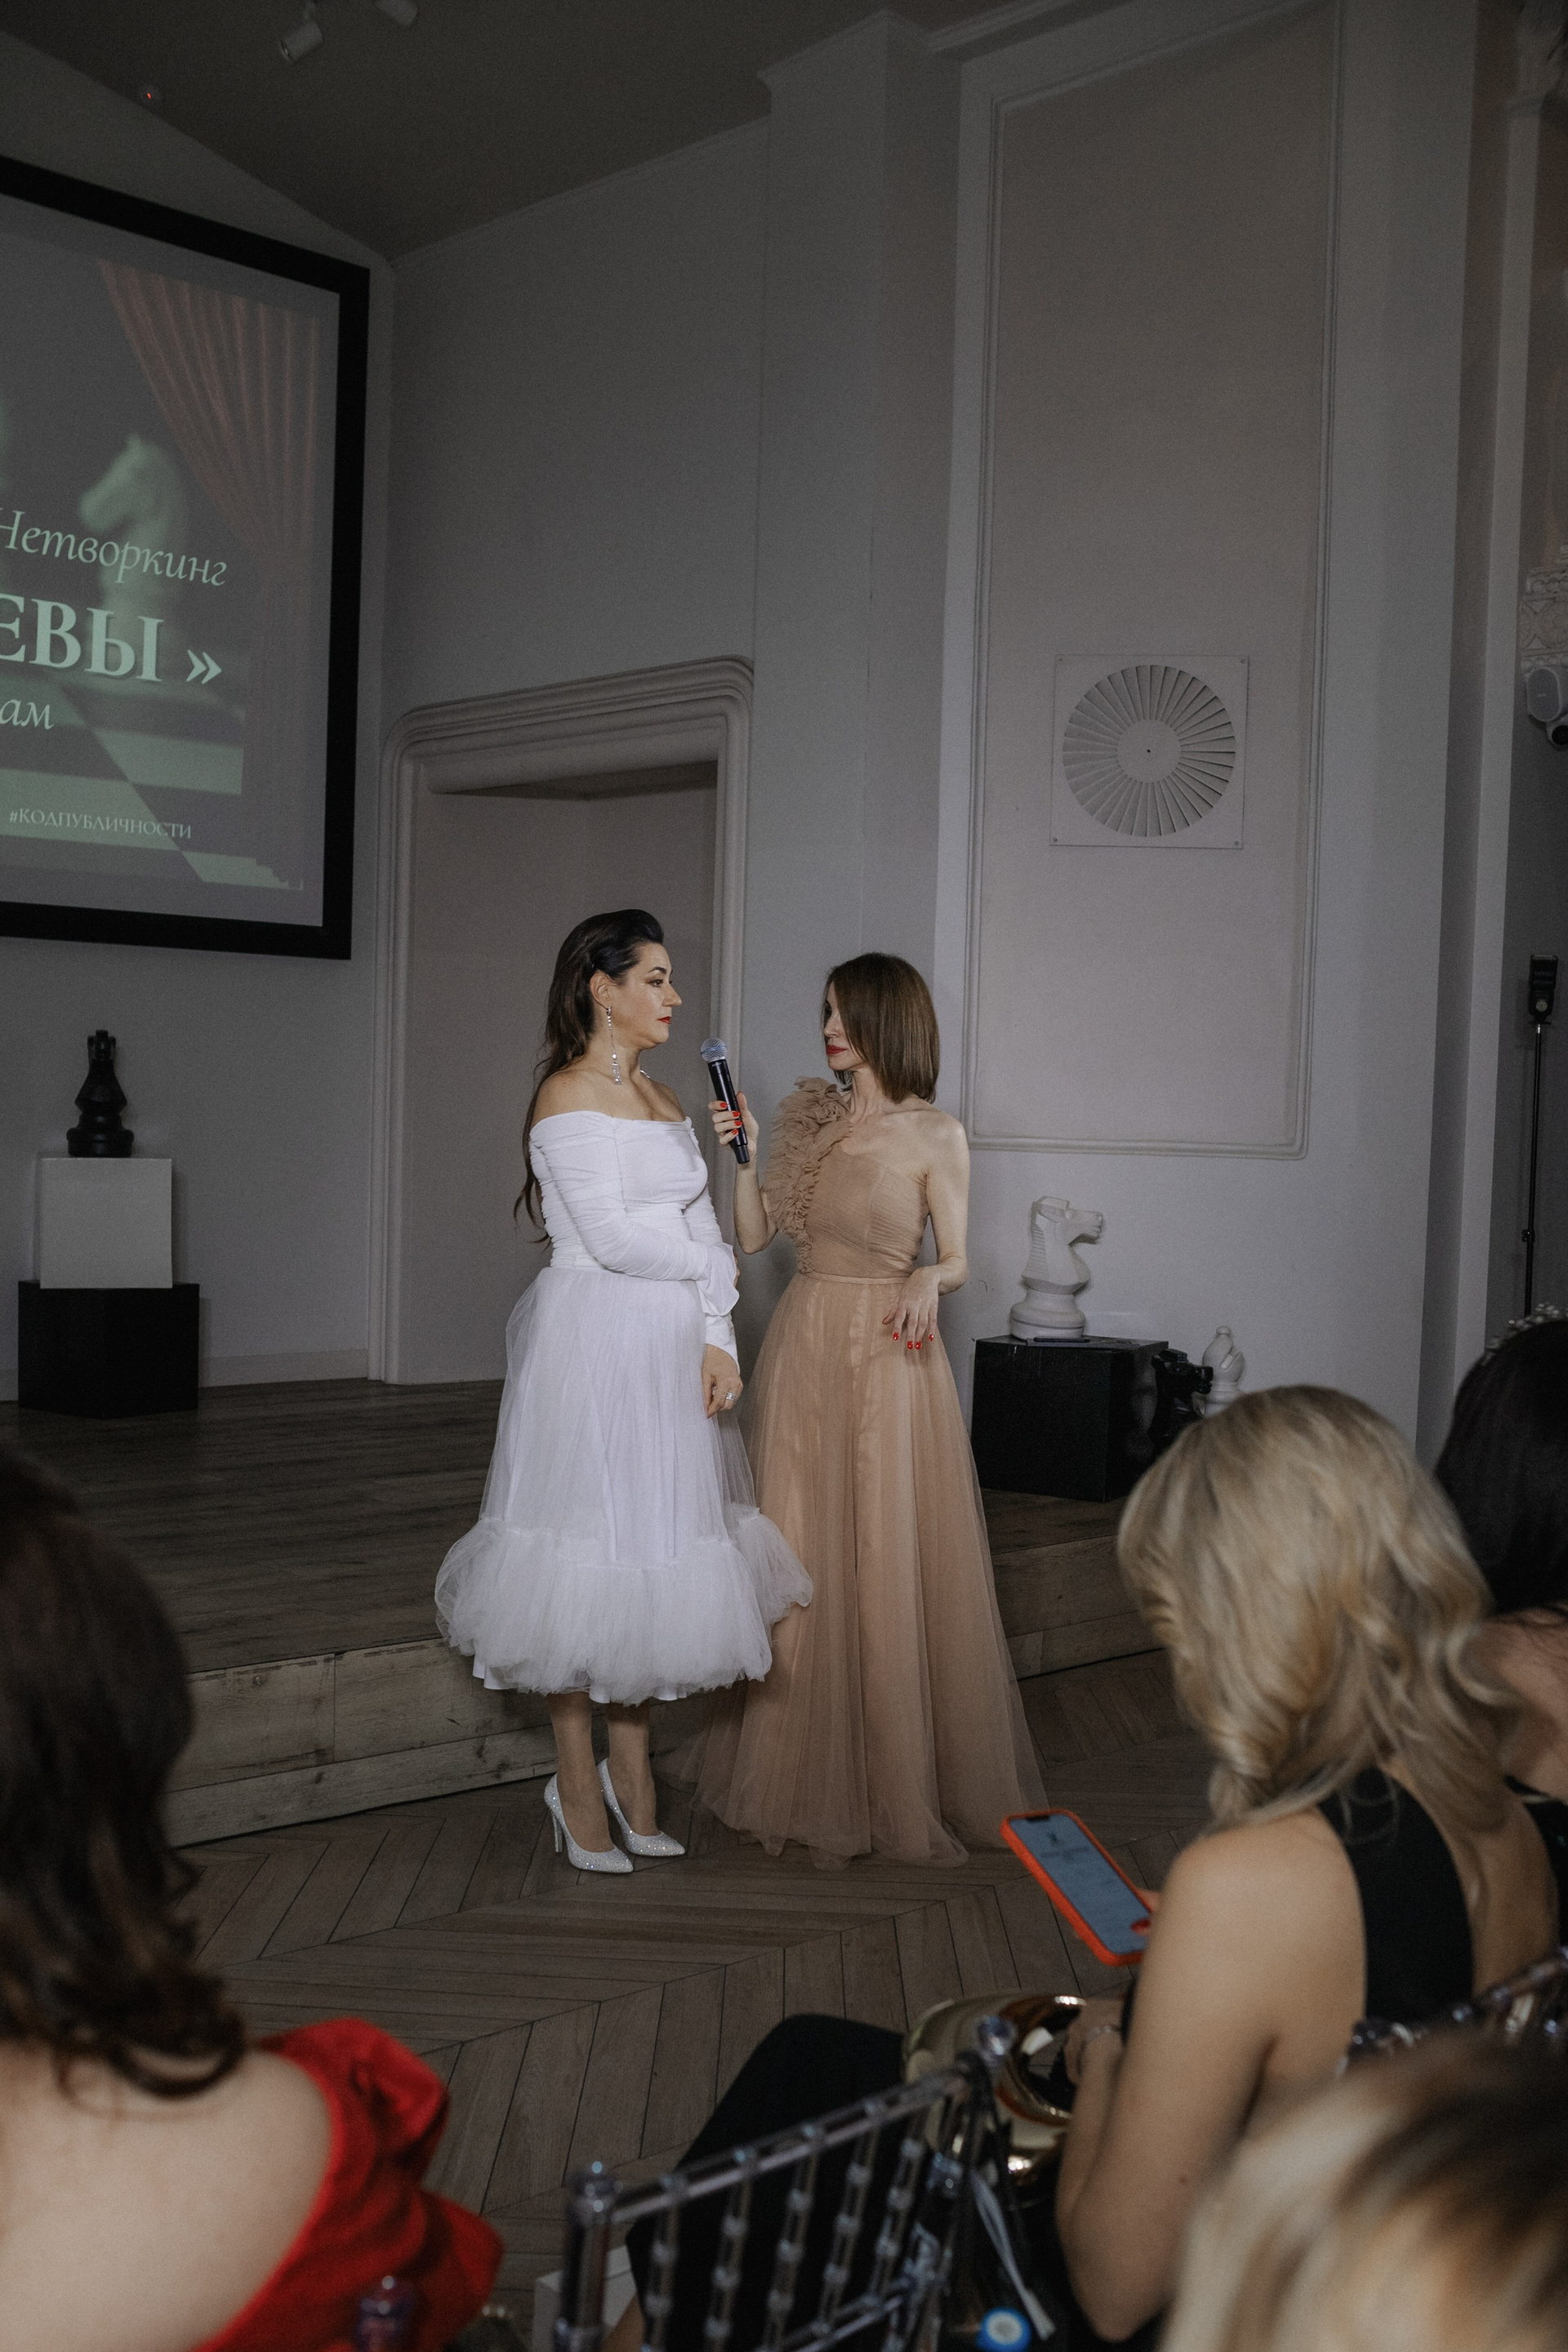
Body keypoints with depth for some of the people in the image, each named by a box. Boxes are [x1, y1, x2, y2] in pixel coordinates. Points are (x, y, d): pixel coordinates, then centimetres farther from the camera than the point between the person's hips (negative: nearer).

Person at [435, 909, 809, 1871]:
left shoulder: (662, 1097, 16)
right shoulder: (567, 1095, -9)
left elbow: (701, 1229, 11)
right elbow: (611, 1235, -16)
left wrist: (717, 1340, -2)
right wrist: (713, 1260, -2)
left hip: (671, 1347, 8)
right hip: (593, 1343, -8)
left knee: (653, 1545, 10)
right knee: (589, 1547, -1)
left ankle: (633, 1770, 22)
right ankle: (578, 1782, 12)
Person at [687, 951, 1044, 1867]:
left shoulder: (936, 1135, -3)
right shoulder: (809, 1117, 9)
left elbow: (956, 1264, -1)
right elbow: (755, 1235, 9)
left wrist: (928, 1281, -22)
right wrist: (745, 1154, -5)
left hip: (891, 1354, -4)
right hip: (806, 1345, 4)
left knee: (893, 1563, -2)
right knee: (804, 1558, 7)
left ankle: (902, 1779, 12)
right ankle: (807, 1770, 20)